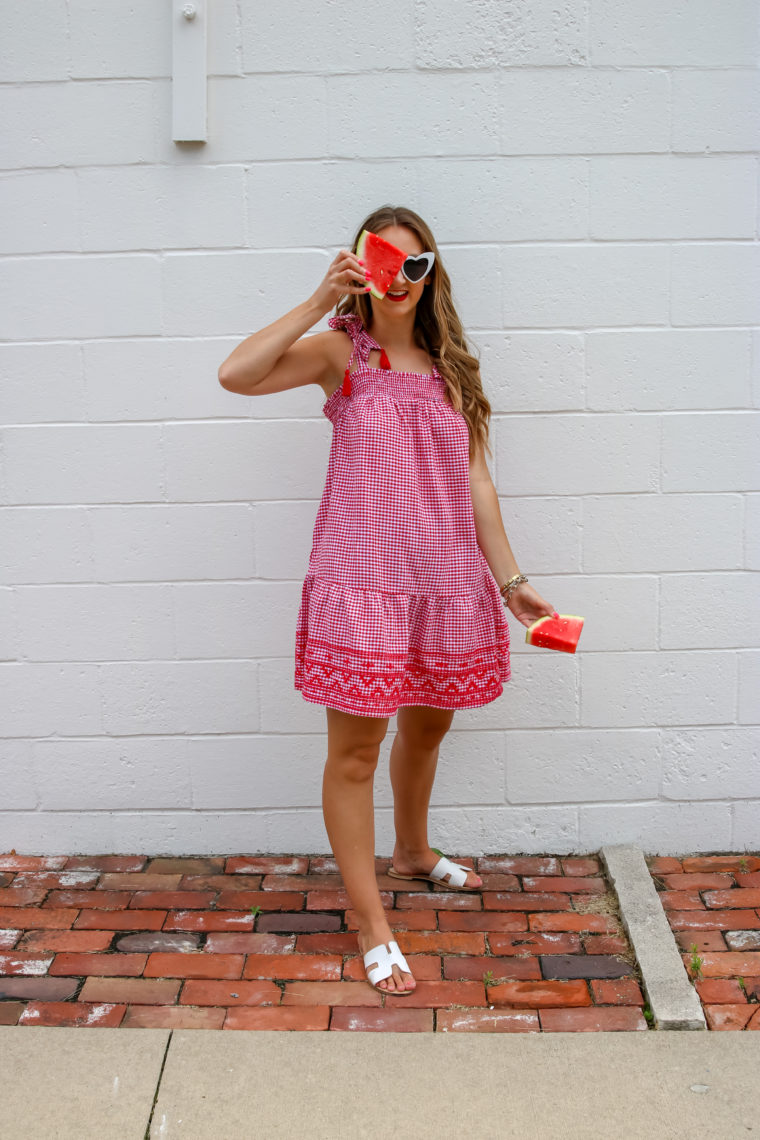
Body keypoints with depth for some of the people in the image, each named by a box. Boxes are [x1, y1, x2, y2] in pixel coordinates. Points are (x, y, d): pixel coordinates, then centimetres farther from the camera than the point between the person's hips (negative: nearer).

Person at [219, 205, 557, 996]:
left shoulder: (448, 366, 10)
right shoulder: (341, 351, -3)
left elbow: (475, 479, 9)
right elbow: (235, 375, -20)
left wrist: (509, 579, 6)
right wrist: (320, 300, -20)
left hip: (444, 579, 5)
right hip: (362, 578, -5)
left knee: (427, 724, 21)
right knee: (355, 751, 0)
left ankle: (413, 854, 47)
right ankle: (371, 925, 13)